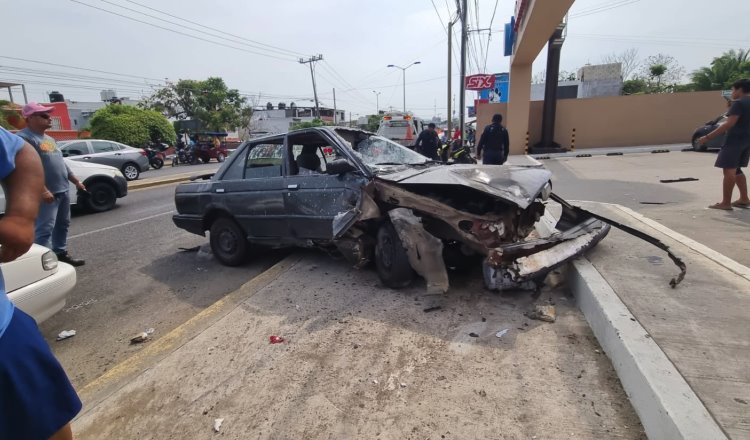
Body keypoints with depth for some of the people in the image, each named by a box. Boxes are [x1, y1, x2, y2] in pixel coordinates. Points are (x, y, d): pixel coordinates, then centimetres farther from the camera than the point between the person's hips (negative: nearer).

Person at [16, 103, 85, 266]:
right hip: (46, 194, -9)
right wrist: (43, 190, -28)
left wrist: (76, 181, 21)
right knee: (45, 229, -9)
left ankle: (61, 254, 27)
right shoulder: (25, 138, -11)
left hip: (63, 191, 9)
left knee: (62, 225, 16)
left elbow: (61, 163, 25)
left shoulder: (49, 139, 19)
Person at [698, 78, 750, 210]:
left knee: (728, 170, -8)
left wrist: (707, 137, -25)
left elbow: (729, 124, -23)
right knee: (736, 170, 18)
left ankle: (726, 203, -9)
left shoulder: (739, 103, -14)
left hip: (735, 140, -9)